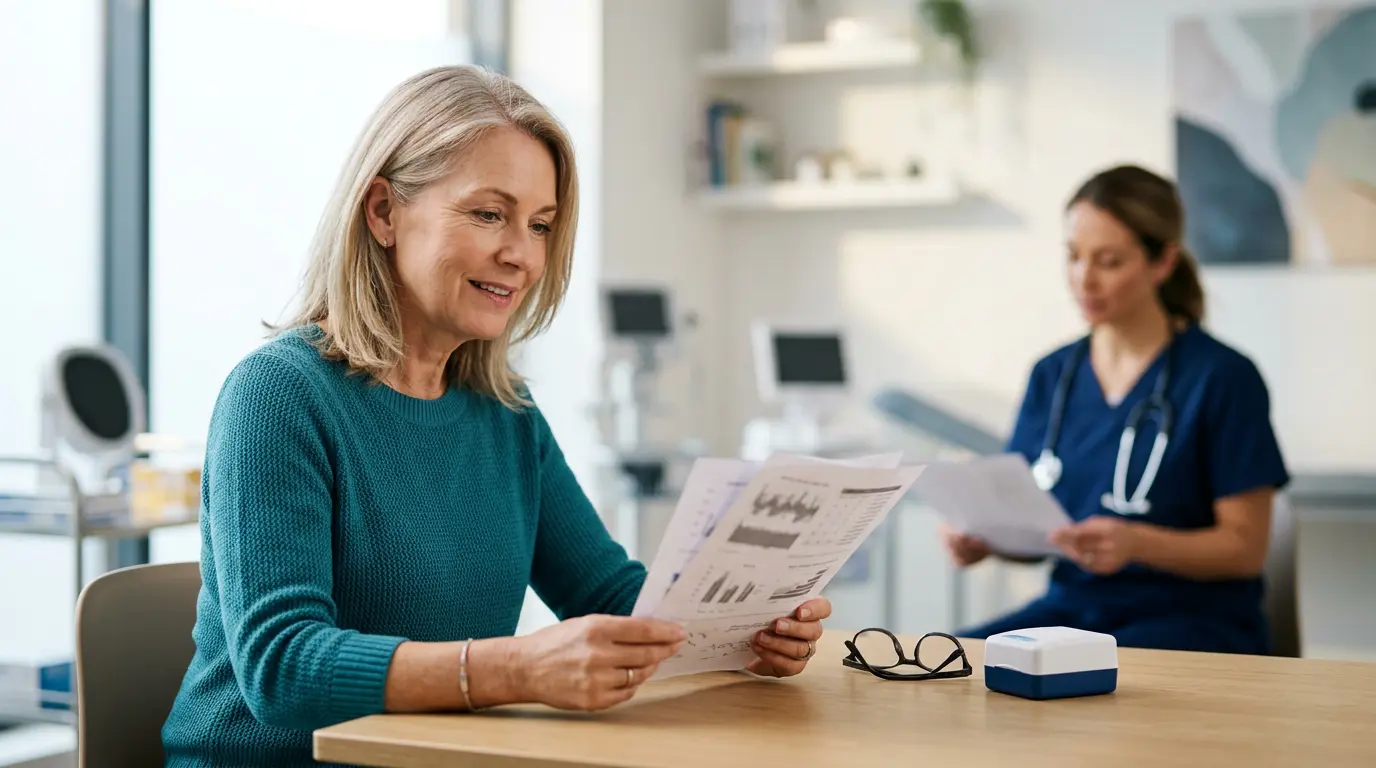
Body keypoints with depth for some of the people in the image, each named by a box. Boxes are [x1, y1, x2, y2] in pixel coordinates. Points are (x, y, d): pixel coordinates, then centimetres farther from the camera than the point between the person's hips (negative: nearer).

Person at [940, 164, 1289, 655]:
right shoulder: (1052, 375, 10)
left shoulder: (1222, 377, -7)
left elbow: (1246, 547, -7)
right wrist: (985, 537, -11)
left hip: (1195, 619, -5)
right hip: (1071, 605, 5)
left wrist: (1136, 544, -25)